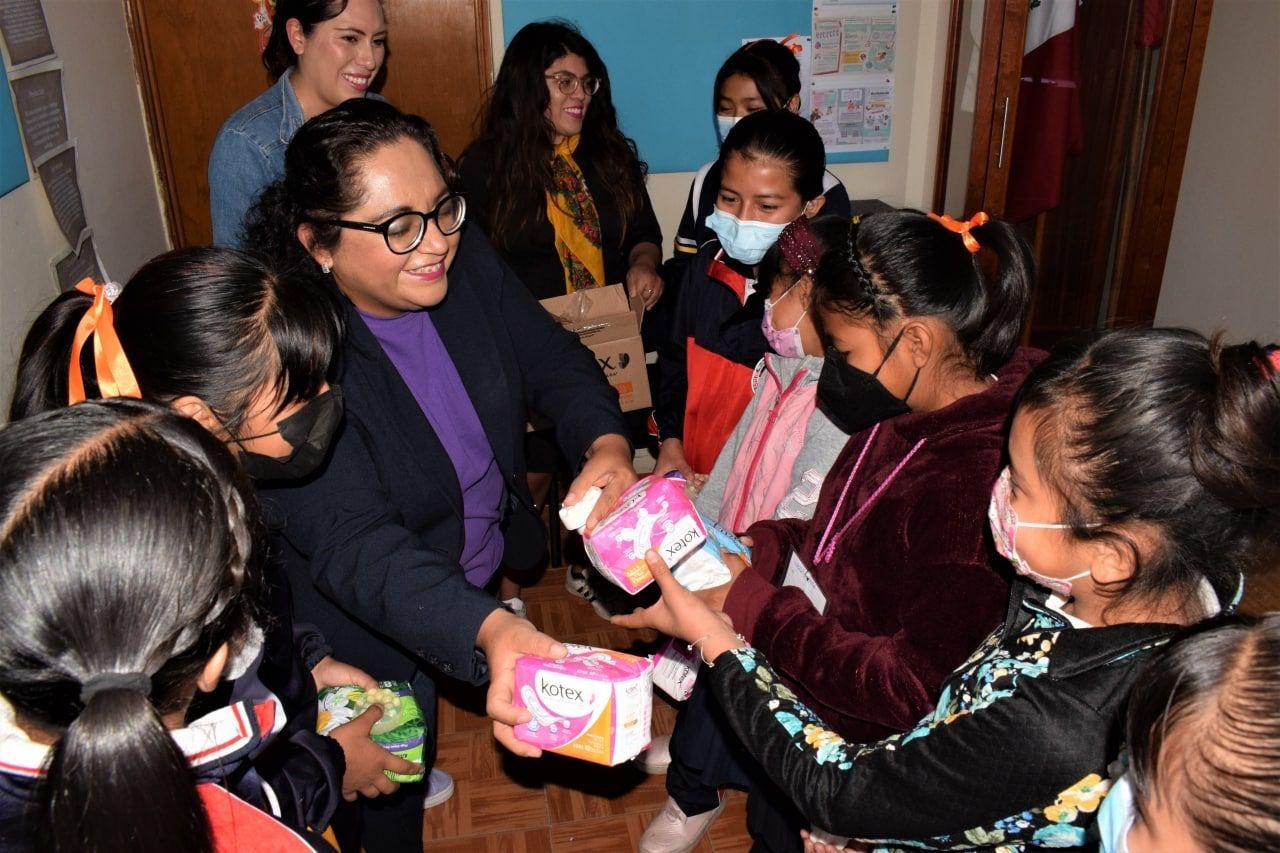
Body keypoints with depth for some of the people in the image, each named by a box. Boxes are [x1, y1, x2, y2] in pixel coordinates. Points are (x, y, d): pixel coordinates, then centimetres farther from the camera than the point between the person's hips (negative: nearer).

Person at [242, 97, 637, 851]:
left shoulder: (464, 260, -15)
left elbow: (554, 361, -7)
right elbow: (353, 545, -38)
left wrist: (607, 442, -29)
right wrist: (488, 631, -54)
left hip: (488, 568, 6)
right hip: (373, 624, -5)